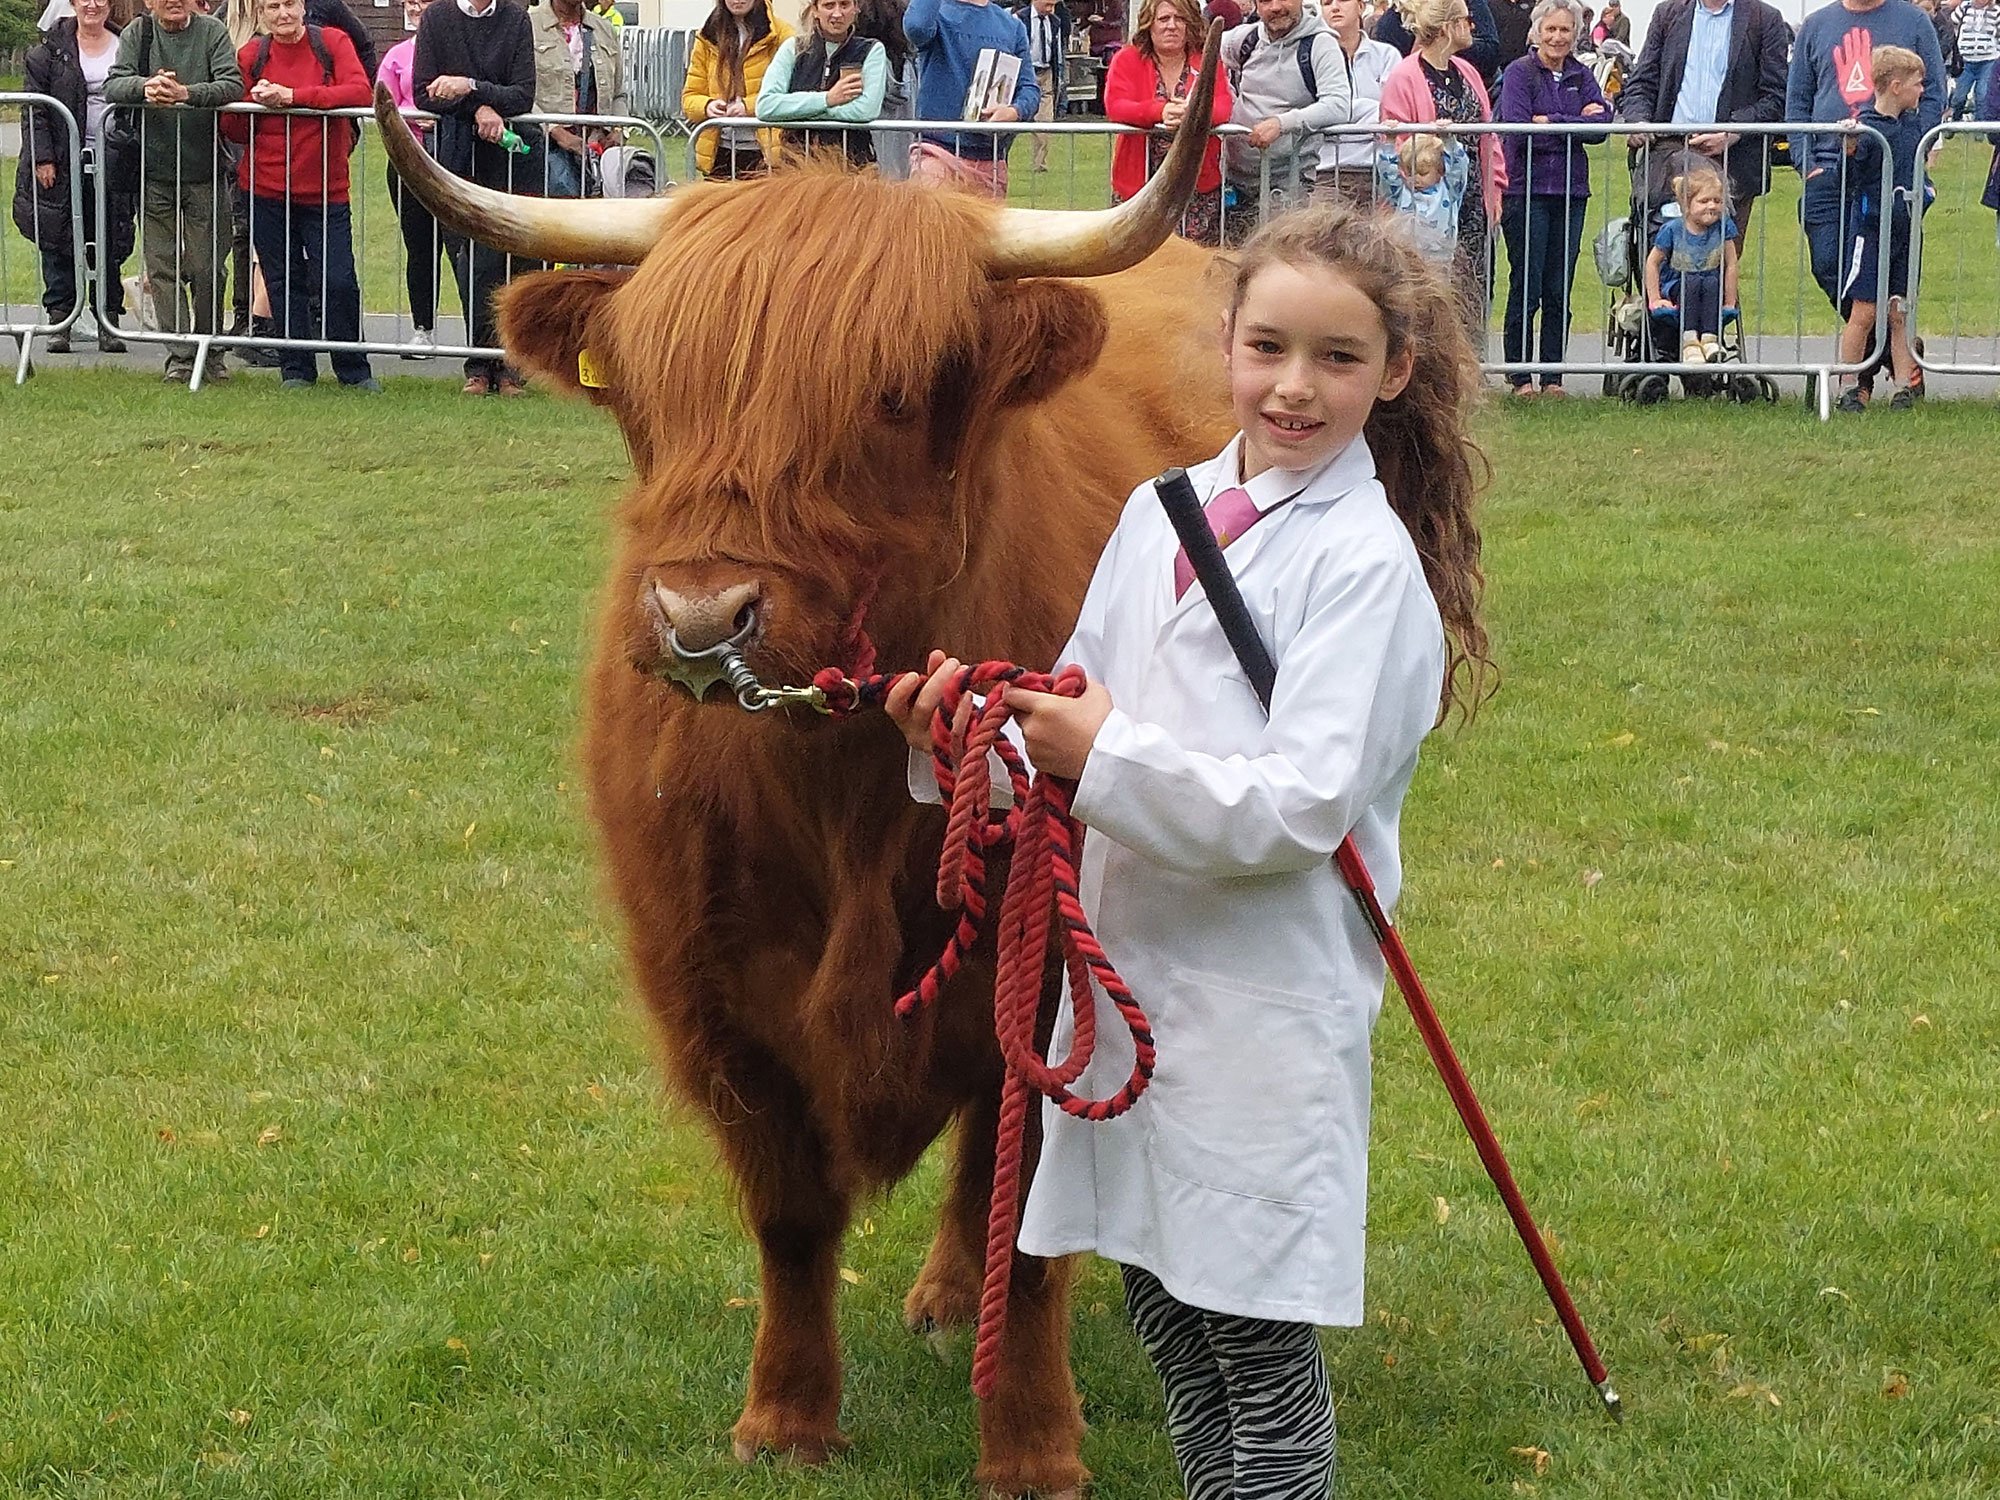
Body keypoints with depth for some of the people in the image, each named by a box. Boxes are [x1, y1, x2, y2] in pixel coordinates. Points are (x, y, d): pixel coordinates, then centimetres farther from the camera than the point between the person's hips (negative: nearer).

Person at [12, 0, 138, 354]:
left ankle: (108, 324, 9)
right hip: (65, 163, -1)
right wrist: (43, 158, -9)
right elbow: (34, 109, 0)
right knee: (58, 244, -1)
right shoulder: (50, 50, 3)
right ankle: (59, 322, 4)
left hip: (112, 162, 1)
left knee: (109, 245, 3)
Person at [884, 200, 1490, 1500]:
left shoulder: (1367, 562, -12)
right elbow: (1084, 726, 15)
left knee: (1258, 1343, 0)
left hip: (1268, 1008, -7)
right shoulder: (1162, 513, 9)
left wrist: (1111, 755, -20)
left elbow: (1299, 809, -19)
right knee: (1163, 1310, 16)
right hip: (1132, 977, 7)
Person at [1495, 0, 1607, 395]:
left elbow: (1601, 126, -3)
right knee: (1525, 288, -3)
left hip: (1571, 190, 4)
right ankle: (1520, 375, 3)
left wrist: (1551, 121, -12)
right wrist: (1577, 123, -9)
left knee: (1559, 290, 5)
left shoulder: (1582, 77, 12)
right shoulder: (1519, 73, -1)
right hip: (1527, 188, -4)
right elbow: (1519, 129, -14)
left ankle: (1553, 375, 9)